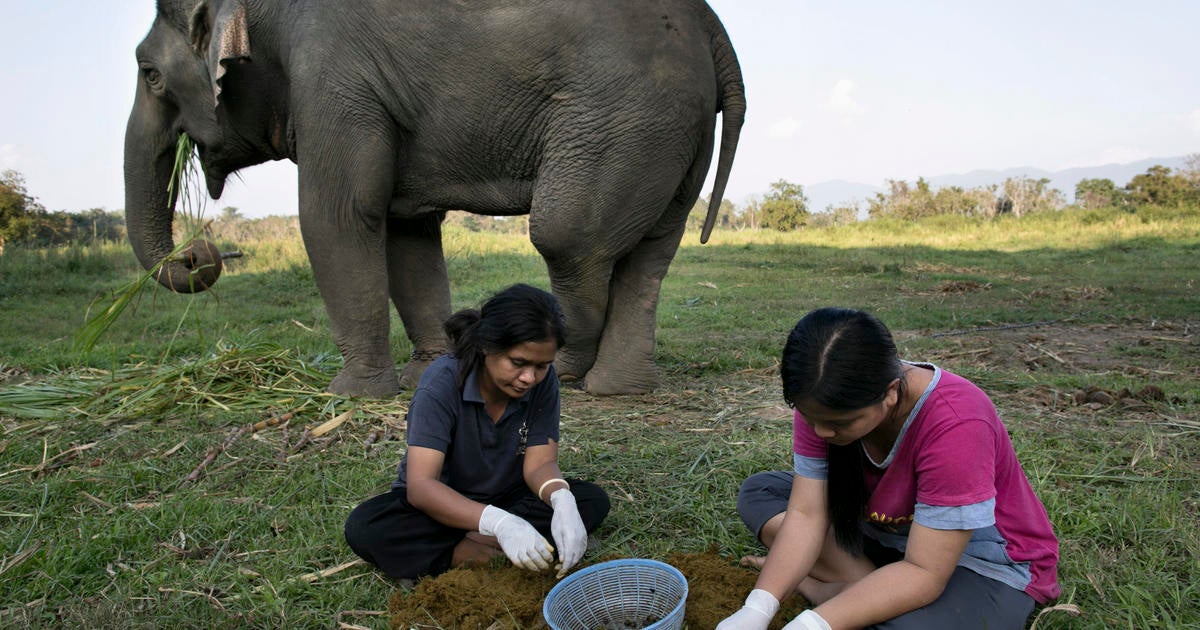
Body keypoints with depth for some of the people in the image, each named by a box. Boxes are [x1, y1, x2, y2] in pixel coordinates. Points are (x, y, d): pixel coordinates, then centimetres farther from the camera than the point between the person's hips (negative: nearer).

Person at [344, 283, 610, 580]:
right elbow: (420, 485, -34)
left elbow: (539, 463, -15)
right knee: (363, 527, -31)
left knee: (593, 500, -20)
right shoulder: (442, 383, -27)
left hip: (505, 498, 3)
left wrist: (562, 500, -40)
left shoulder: (543, 381, -16)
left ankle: (479, 544, -25)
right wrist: (498, 522, -50)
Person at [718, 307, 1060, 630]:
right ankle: (864, 588, -15)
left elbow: (923, 572, -33)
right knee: (759, 492, -5)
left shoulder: (955, 424, -35)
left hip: (986, 565, -6)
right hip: (885, 531, 6)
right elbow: (806, 513, -18)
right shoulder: (822, 401, -18)